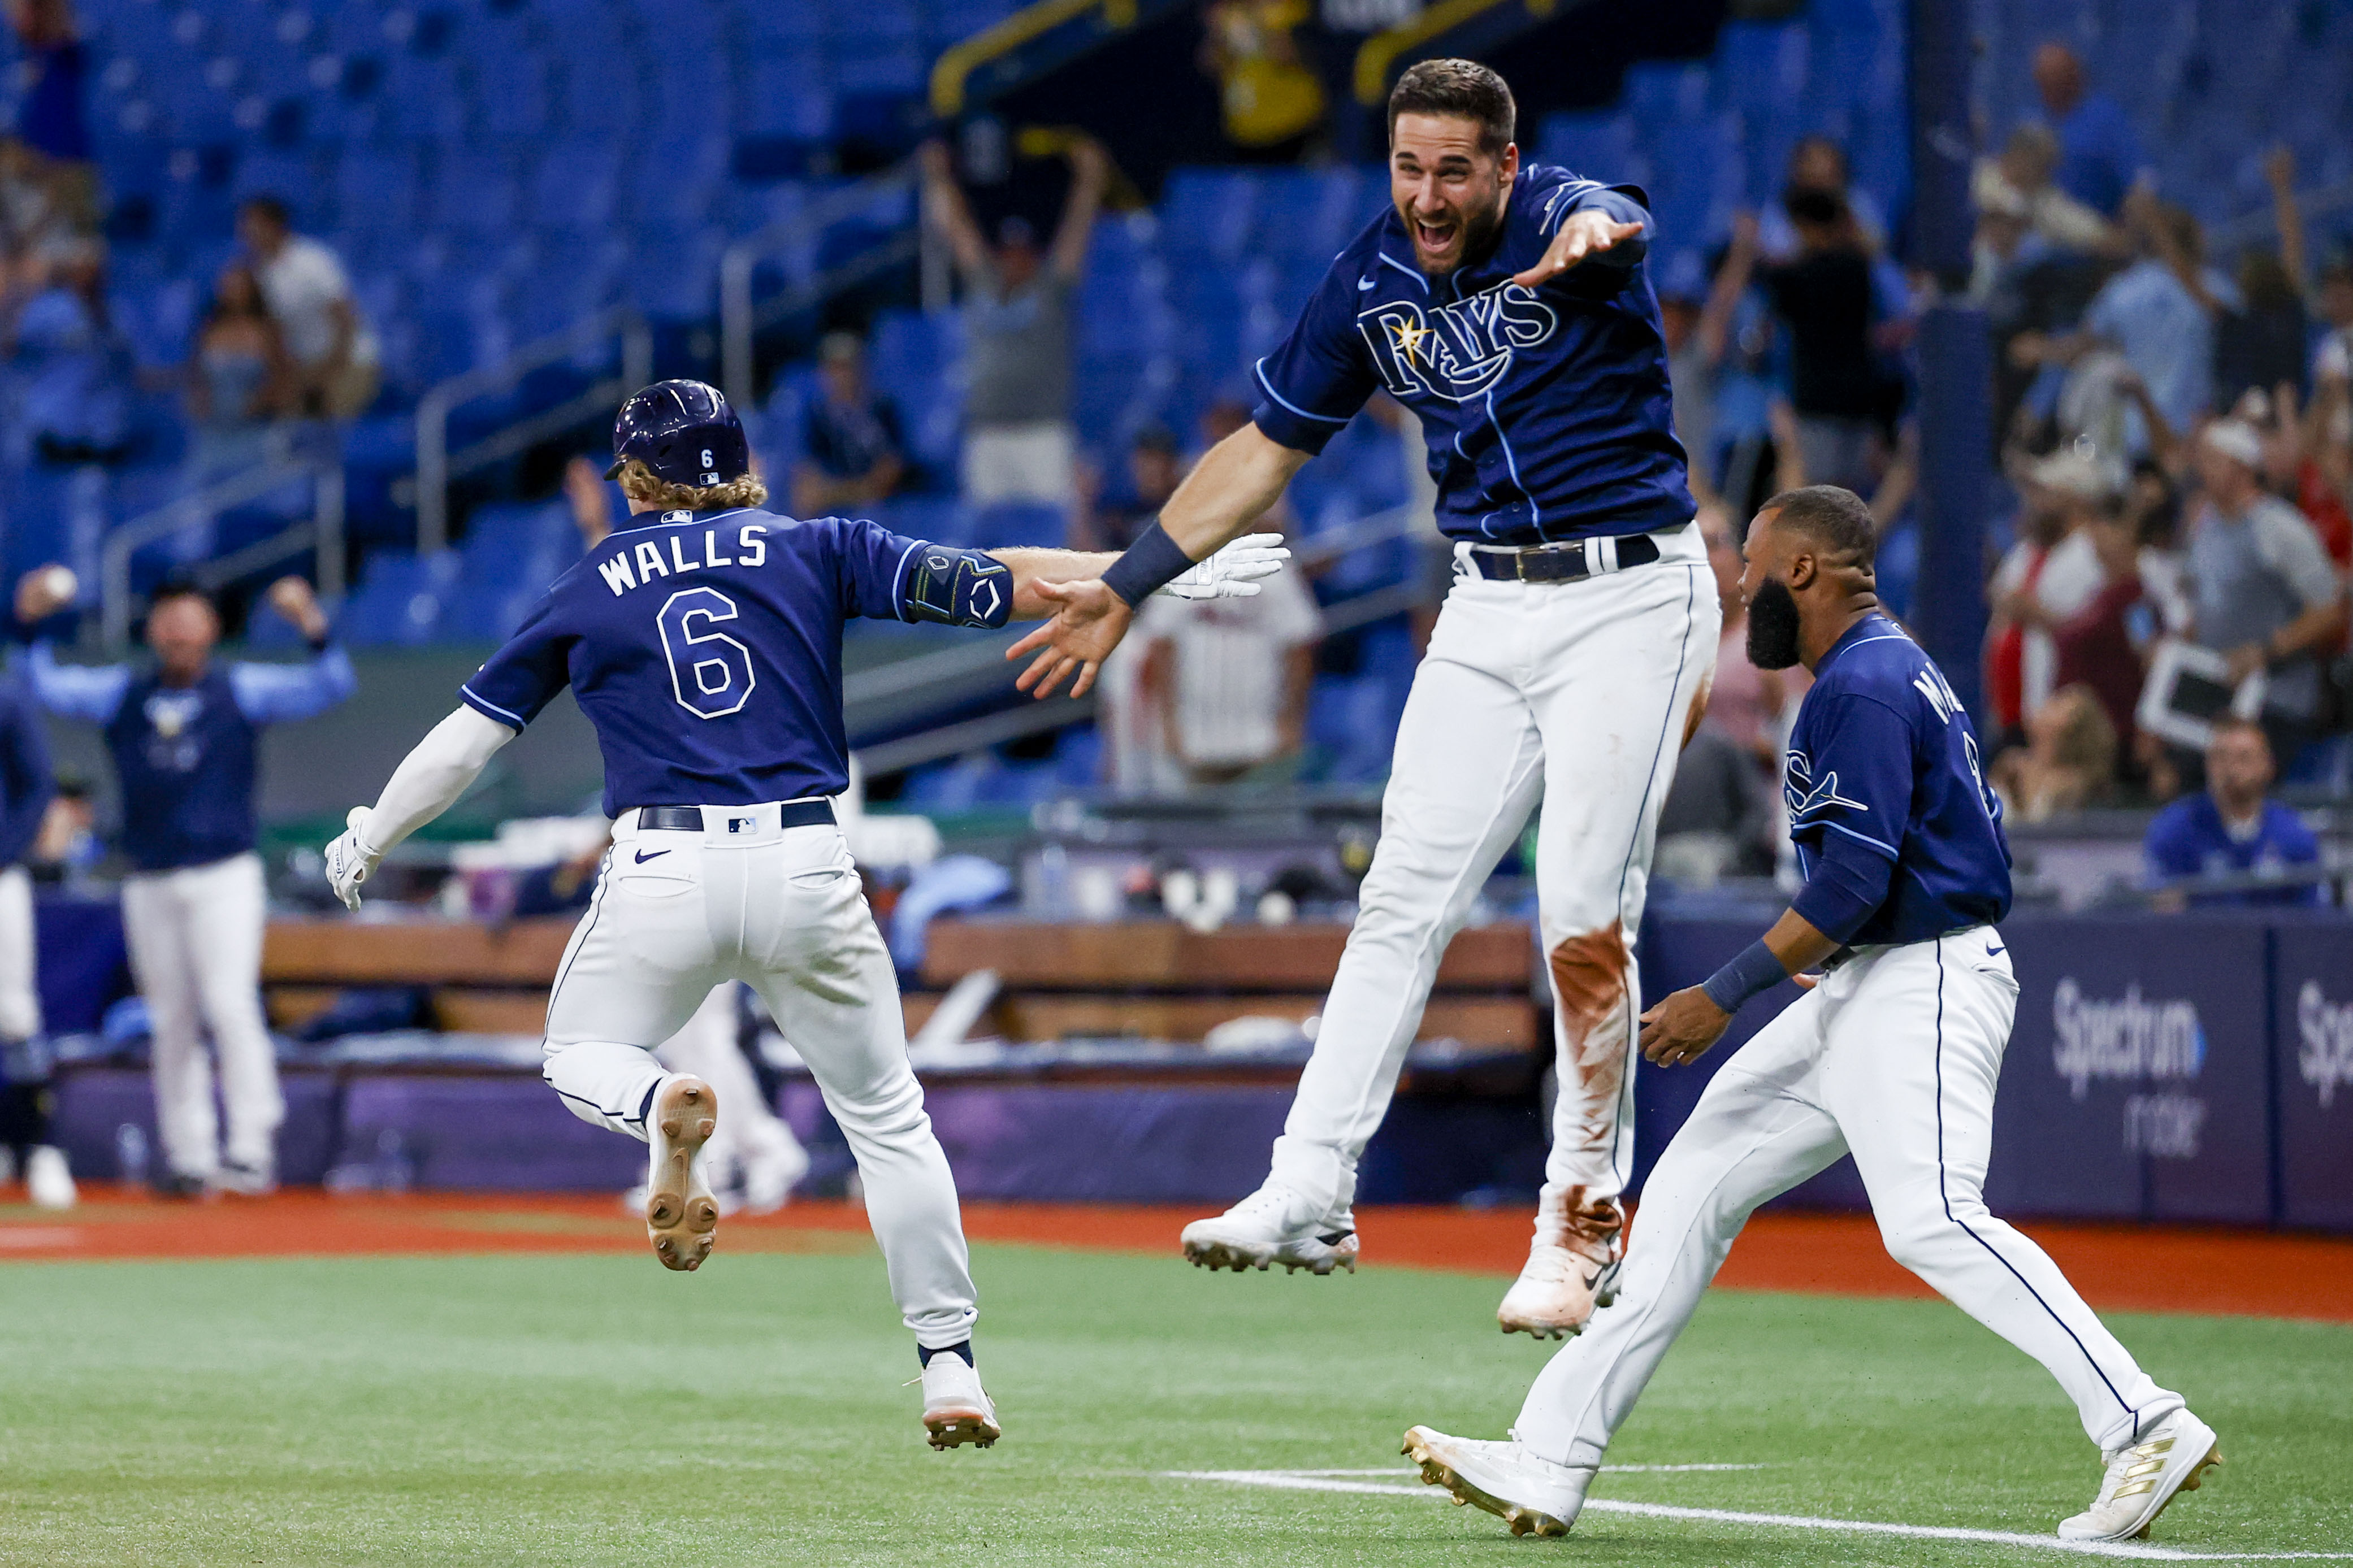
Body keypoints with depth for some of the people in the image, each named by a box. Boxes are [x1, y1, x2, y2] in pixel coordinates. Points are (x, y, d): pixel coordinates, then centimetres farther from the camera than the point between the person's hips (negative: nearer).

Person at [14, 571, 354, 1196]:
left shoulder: (244, 690, 4)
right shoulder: (120, 694, 11)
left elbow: (331, 686, -6)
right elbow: (46, 687, 7)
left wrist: (313, 626, -24)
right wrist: (30, 626, -9)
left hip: (225, 879, -3)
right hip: (149, 883, 3)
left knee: (230, 1004, -16)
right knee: (173, 1023, 5)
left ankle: (251, 1149, -18)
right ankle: (189, 1158, 10)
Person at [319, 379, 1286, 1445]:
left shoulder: (587, 591, 12)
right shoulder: (816, 552, 10)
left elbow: (465, 739, 17)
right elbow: (981, 583, -1)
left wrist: (368, 841, 31)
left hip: (662, 870, -1)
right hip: (804, 865, 1)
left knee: (581, 1060, 23)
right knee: (886, 1115, 15)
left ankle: (662, 1111, -15)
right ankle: (950, 1369, 9)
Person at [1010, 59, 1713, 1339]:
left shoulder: (1563, 219, -14)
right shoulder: (1371, 280, 2)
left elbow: (1613, 223, -42)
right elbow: (1264, 450, 12)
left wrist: (1590, 242, -67)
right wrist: (1126, 585, 10)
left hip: (1629, 598, -5)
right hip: (1487, 607, 5)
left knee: (1585, 923, -8)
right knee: (1403, 898, -1)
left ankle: (1583, 1222, 4)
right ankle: (1309, 1196, -2)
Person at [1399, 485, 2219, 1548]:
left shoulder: (1865, 685, -13)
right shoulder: (1892, 672, 19)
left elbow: (1853, 881, -21)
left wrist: (1725, 997, -21)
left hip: (1923, 985, -11)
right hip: (1863, 993, 11)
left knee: (1930, 1217, -24)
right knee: (1694, 1182, 7)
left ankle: (2146, 1429, -25)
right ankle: (1550, 1464, 5)